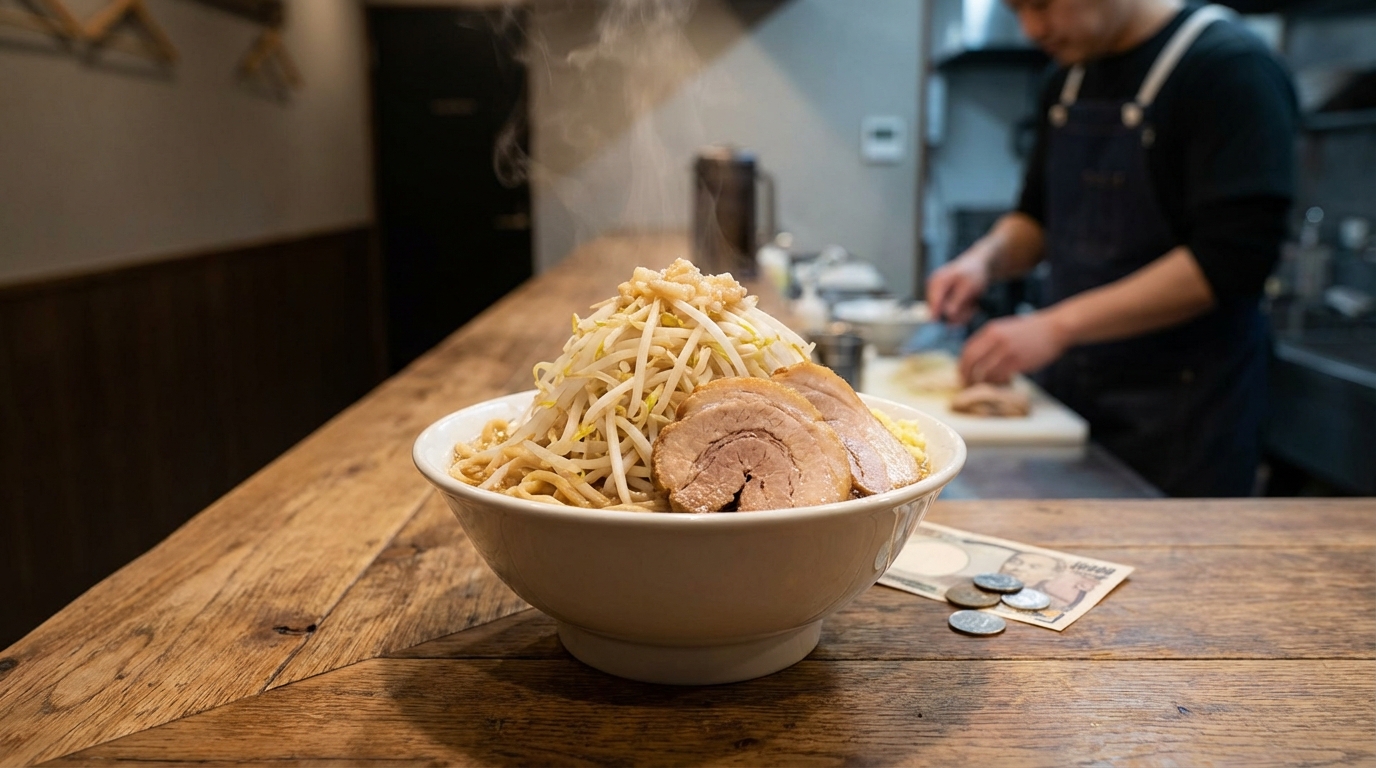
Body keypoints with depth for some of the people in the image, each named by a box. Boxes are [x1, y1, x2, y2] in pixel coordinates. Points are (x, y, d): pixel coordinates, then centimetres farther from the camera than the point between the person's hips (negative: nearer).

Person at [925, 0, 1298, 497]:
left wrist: (1058, 325, -26)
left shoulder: (1231, 67, -14)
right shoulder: (1068, 79, 9)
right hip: (1066, 390, 7)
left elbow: (1232, 257, -22)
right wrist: (984, 260, -5)